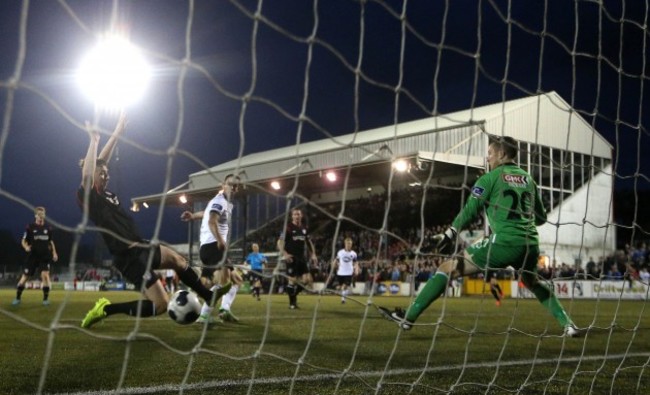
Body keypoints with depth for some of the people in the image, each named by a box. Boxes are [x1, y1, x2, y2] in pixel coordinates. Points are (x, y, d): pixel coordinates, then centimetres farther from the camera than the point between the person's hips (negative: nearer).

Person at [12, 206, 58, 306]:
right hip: (32, 256, -1)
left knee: (45, 274, -16)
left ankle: (46, 298, -3)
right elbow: (23, 241, 0)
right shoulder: (30, 227, -4)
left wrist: (54, 253, 9)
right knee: (25, 276, 3)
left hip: (45, 256, 1)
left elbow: (51, 241, 18)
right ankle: (18, 298, 19)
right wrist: (26, 247, -21)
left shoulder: (48, 228, 5)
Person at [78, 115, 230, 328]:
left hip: (140, 247, 10)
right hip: (129, 256, -10)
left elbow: (102, 160, 17)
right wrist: (94, 140, -28)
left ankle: (209, 296, 42)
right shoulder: (87, 196, -13)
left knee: (177, 259, 26)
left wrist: (116, 133, 21)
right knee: (161, 305, -12)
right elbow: (87, 172, -31)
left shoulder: (105, 193, 10)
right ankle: (105, 309, -2)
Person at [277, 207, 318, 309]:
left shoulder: (304, 228, 11)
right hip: (291, 258, -6)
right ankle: (292, 302, 10)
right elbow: (280, 242, -10)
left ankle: (294, 295, 19)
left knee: (307, 280, -2)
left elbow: (309, 242, 22)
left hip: (301, 258, 6)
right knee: (292, 280, -4)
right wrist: (284, 254, -24)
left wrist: (313, 254, 11)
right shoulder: (288, 228, -7)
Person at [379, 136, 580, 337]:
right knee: (532, 281, 36)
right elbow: (541, 217, 24)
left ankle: (408, 316, -3)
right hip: (530, 244, 6)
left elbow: (470, 211, 2)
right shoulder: (528, 179, 18)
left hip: (504, 243, -5)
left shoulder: (490, 178, 5)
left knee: (448, 267, 2)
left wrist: (449, 234, 13)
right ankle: (567, 324, 29)